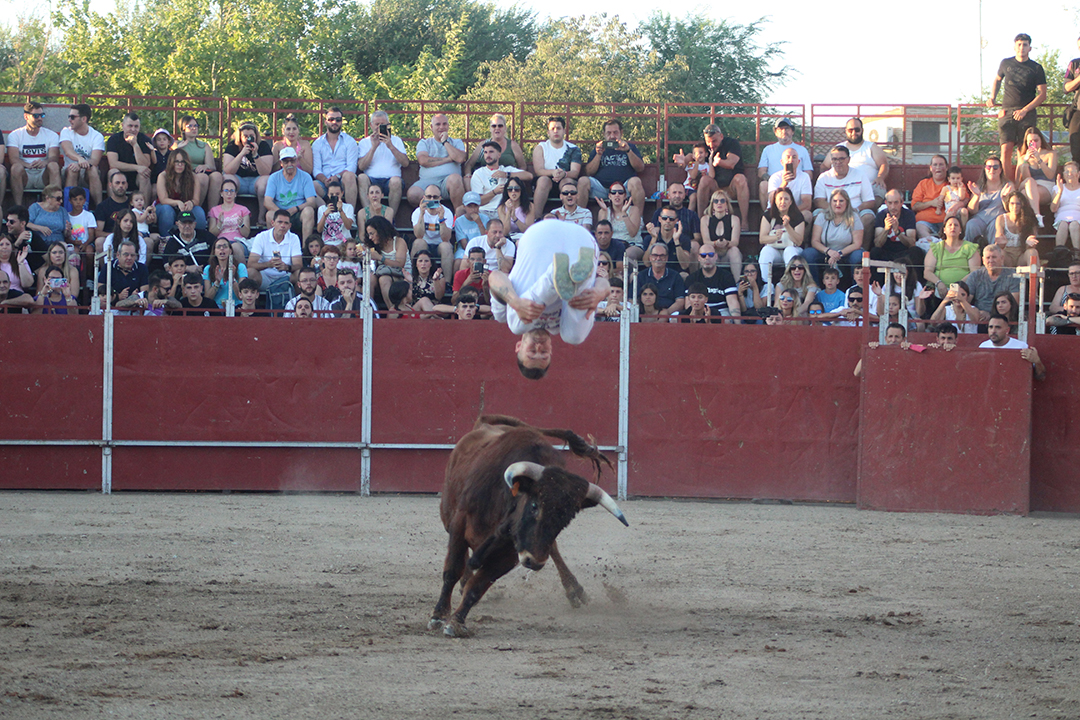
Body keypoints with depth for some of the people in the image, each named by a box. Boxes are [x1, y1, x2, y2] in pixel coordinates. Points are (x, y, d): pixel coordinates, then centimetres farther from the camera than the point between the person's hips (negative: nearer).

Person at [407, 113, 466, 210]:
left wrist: (445, 142, 7)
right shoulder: (424, 143, 21)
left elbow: (460, 158, 0)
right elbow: (423, 161, -1)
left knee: (455, 178, -39)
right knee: (412, 194, -33)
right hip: (427, 180, 0)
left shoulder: (457, 142, 22)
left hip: (448, 179, 0)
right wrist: (448, 159, -1)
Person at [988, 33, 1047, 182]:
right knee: (1006, 150, -13)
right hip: (1006, 112, 1)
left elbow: (1042, 95, 1)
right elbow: (997, 80, 32)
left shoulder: (1036, 68, 4)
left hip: (1027, 114, -1)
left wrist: (1024, 110, -9)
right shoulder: (1006, 63, 12)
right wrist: (992, 98, 17)